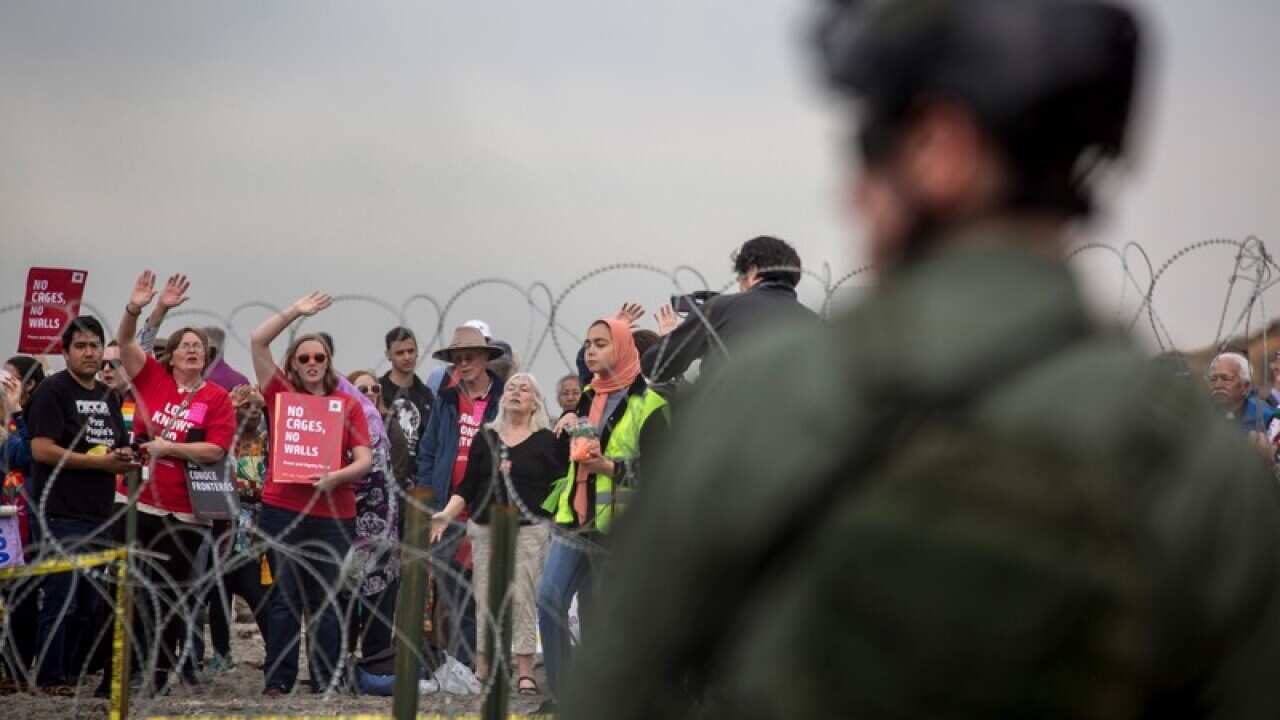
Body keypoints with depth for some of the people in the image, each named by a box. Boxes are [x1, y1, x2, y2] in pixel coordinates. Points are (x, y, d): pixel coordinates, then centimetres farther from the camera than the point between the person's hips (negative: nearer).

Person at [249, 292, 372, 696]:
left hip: (334, 514, 1)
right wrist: (295, 312, 3)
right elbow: (258, 341, 3)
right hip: (283, 511, 0)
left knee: (326, 602, 5)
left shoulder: (347, 405, 8)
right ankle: (277, 681, 4)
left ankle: (327, 684, 9)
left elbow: (364, 459, 2)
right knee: (285, 599, 1)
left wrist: (337, 476, -16)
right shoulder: (281, 395, 8)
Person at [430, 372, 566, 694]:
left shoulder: (547, 441, 4)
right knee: (486, 598, 3)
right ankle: (483, 667, 9)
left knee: (523, 597, -7)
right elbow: (467, 486, 11)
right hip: (487, 529, 3)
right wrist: (447, 514, 1)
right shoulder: (486, 438, 12)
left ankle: (524, 670, -5)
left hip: (529, 530, -3)